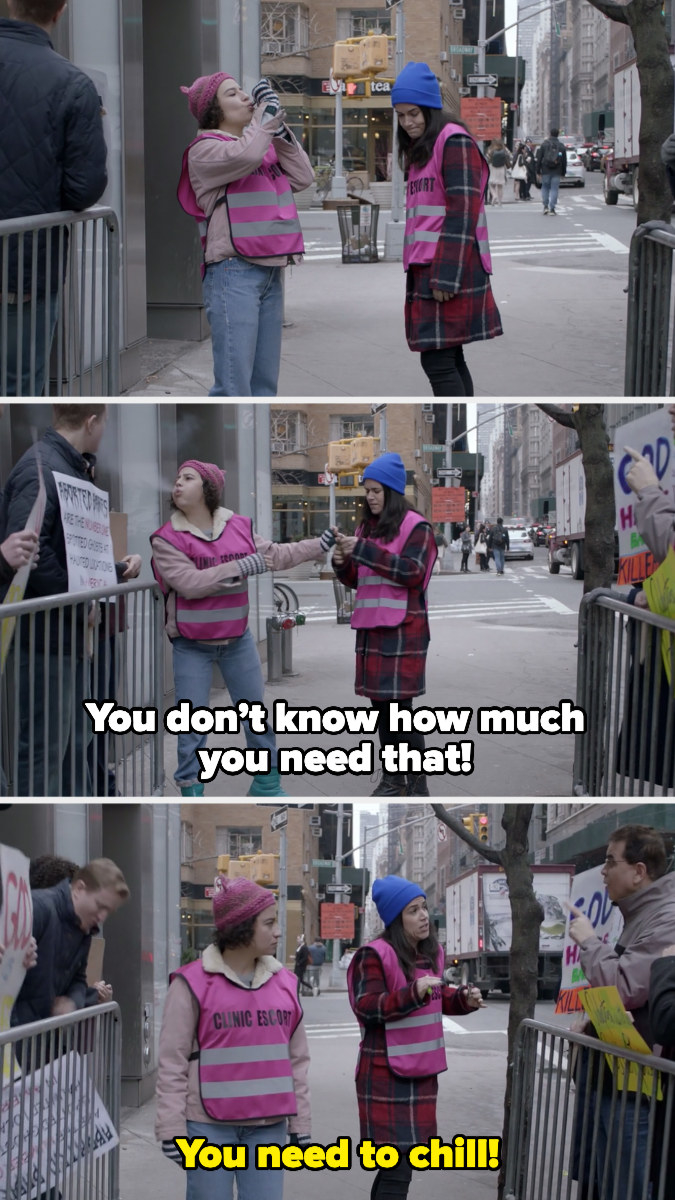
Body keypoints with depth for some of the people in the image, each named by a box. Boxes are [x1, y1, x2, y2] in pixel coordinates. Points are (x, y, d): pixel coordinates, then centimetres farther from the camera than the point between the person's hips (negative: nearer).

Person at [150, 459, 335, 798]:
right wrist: (242, 567, -24)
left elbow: (275, 555, 11)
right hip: (192, 647, -3)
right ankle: (191, 790, 9)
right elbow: (189, 583, -23)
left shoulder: (239, 528, -1)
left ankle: (266, 782, 24)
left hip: (237, 640, 3)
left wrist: (320, 545, 8)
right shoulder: (167, 539, -12)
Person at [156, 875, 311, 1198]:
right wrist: (172, 1129, -8)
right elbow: (172, 1062, -5)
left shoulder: (284, 982, 10)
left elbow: (297, 1059, 14)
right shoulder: (193, 983, -5)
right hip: (209, 1126, -4)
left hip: (268, 1127, 4)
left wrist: (301, 1124, 11)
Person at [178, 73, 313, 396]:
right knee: (233, 385, -13)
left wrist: (280, 131, 6)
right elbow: (246, 155, -23)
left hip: (270, 271, 8)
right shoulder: (204, 150, -4)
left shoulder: (265, 145, 20)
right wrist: (265, 114, -6)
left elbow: (302, 178, 12)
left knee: (264, 381, 10)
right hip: (234, 271, -8)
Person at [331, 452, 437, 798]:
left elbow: (412, 571, -17)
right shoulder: (367, 526, 17)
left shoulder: (415, 527, -5)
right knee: (380, 703, 9)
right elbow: (356, 580, 23)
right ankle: (392, 779, 16)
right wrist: (342, 563, 0)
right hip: (370, 626, 7)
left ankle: (417, 781, -7)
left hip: (402, 628, -7)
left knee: (399, 703, -11)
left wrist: (363, 550, -18)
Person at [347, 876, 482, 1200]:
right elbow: (367, 1008, -20)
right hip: (387, 1074, -8)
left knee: (401, 1164, 15)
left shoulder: (430, 953, 12)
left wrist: (463, 999, 5)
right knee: (398, 1169, -13)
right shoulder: (375, 955, -13)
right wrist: (413, 993, -32)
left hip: (422, 1071, 8)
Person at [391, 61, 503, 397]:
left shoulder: (454, 141, -8)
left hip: (449, 269, -9)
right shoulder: (420, 149, 22)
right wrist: (415, 270, 16)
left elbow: (462, 212, -15)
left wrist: (446, 277, -20)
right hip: (425, 268, 9)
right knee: (449, 360, 9)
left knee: (437, 361, -14)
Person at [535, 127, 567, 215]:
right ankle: (552, 209, -3)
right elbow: (564, 161, 8)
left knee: (545, 187, 13)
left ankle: (545, 206, 4)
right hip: (557, 172, 1)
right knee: (554, 189, 2)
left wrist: (538, 170, 4)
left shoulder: (544, 144, -1)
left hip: (546, 171, -1)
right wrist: (563, 172, 15)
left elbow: (539, 158, -1)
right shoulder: (561, 146, 4)